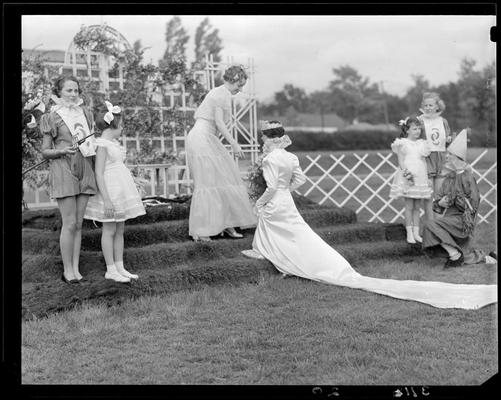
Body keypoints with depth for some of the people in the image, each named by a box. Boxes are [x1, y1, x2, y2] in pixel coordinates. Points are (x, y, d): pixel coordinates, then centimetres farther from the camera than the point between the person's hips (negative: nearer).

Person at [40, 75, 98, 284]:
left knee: (78, 223, 5)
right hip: (63, 171, -5)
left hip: (84, 171, 5)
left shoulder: (85, 114, 13)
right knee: (69, 224, -7)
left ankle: (76, 268, 10)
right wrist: (63, 151, -19)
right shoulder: (52, 117, -1)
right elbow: (45, 152, 0)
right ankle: (67, 270, 1)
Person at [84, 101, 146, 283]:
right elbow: (99, 173, -18)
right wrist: (106, 199, -22)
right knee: (110, 230, -2)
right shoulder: (102, 145, -14)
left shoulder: (114, 143, 13)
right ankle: (110, 270, 4)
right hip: (109, 190, -9)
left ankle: (119, 267, 17)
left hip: (121, 189, 9)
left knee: (120, 230, 11)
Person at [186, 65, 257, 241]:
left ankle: (226, 224, 11)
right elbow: (219, 122, -17)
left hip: (205, 139, 10)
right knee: (206, 183, -8)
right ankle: (199, 231, -4)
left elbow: (197, 114, 22)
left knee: (222, 181, 9)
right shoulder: (223, 94, -10)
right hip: (203, 139, -10)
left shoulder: (217, 92, 20)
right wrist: (234, 143, -15)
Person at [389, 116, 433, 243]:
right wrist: (406, 172, -19)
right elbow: (401, 161, -3)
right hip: (408, 178, -4)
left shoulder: (422, 143, 13)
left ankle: (416, 232, 10)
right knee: (409, 206, -3)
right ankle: (409, 233, 0)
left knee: (417, 207, 7)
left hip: (420, 177, 4)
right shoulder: (402, 143, -1)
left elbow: (425, 160, 15)